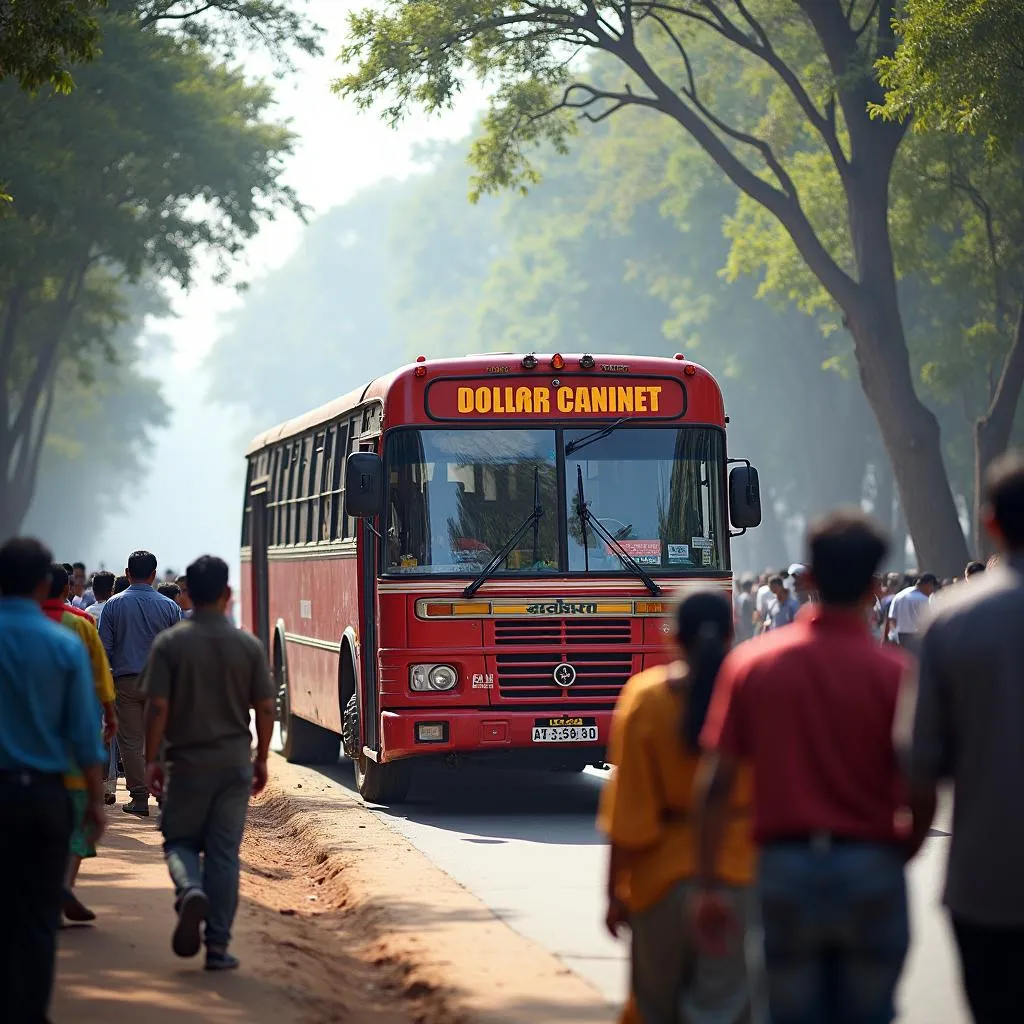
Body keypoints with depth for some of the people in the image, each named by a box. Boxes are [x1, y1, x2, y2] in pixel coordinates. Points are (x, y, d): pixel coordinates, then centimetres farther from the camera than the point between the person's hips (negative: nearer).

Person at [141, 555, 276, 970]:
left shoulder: (170, 643, -7)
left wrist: (151, 759, -1)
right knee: (224, 854, 6)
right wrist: (261, 759, 12)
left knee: (179, 840, 14)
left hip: (186, 761, -1)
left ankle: (190, 890, -18)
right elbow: (265, 709, 0)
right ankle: (218, 946, 5)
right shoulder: (249, 645, -2)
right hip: (234, 761, 1)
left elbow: (157, 707, -10)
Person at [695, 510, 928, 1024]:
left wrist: (709, 886, 2)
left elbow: (714, 784, -2)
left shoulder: (751, 664, 1)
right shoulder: (893, 672, -6)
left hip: (785, 869, 1)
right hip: (871, 871, -1)